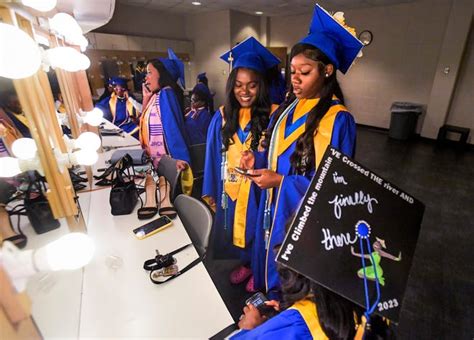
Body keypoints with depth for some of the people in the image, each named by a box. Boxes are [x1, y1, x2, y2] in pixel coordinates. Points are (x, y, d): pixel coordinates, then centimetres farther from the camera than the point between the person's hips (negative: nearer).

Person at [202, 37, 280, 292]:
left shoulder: (273, 117, -13)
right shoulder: (222, 117, -1)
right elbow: (213, 157, 4)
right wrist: (210, 191, 6)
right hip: (230, 191, 4)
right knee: (237, 230, 21)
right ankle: (245, 263, 48)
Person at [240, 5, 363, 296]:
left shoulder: (337, 119, -19)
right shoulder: (289, 108, 4)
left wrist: (281, 182, -24)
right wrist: (258, 159, -7)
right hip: (274, 205, 7)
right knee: (272, 266, 25)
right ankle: (272, 301, 52)